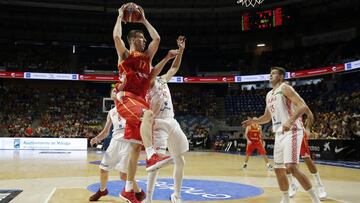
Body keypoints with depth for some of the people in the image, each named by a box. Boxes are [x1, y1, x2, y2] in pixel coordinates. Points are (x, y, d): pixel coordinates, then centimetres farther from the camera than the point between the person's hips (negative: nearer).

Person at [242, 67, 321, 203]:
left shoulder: (284, 87, -7)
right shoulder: (269, 95, 19)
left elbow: (303, 106, -17)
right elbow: (267, 117, 28)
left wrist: (290, 121, -31)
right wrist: (254, 121, 9)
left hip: (292, 131, -9)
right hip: (279, 134, 9)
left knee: (291, 167, -20)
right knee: (278, 169, 10)